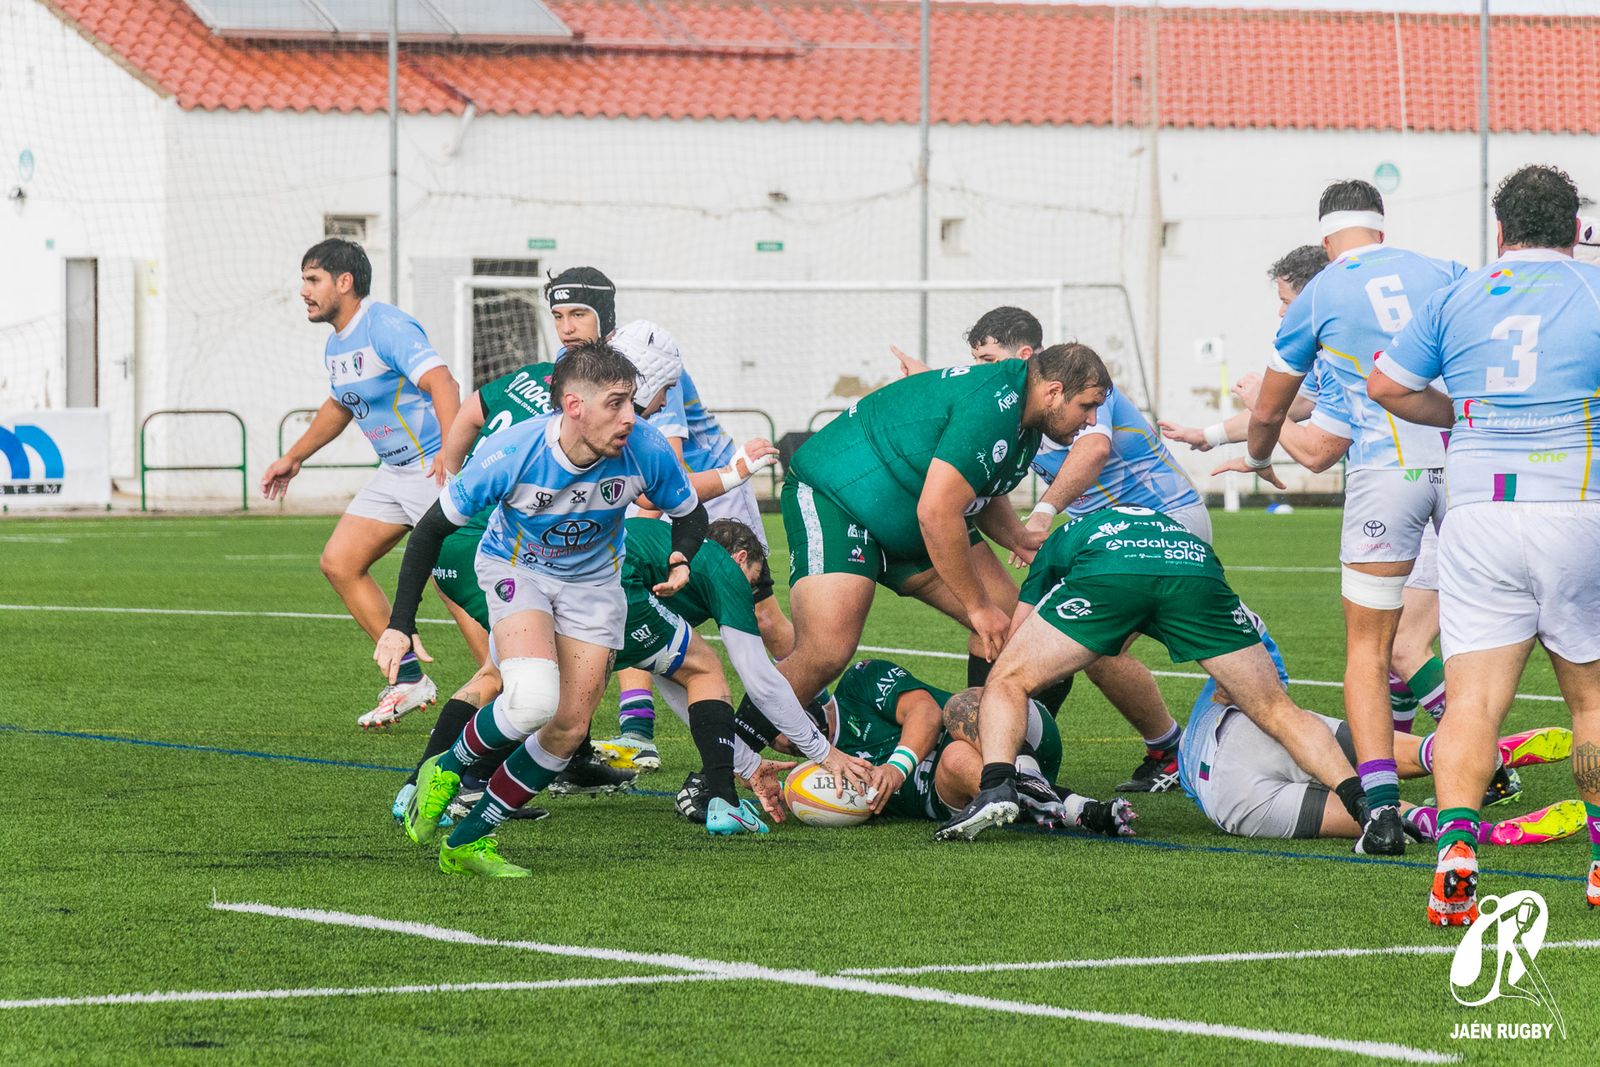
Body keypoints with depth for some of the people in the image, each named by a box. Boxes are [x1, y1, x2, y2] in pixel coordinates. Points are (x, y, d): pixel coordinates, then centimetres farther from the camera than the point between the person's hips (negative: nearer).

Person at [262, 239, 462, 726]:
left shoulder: (388, 328, -18)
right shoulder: (336, 346, 12)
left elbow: (442, 382, -31)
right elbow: (339, 406, 32)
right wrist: (294, 458, 37)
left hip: (438, 468, -10)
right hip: (395, 472, 10)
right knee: (339, 563, 5)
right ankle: (408, 678, 11)